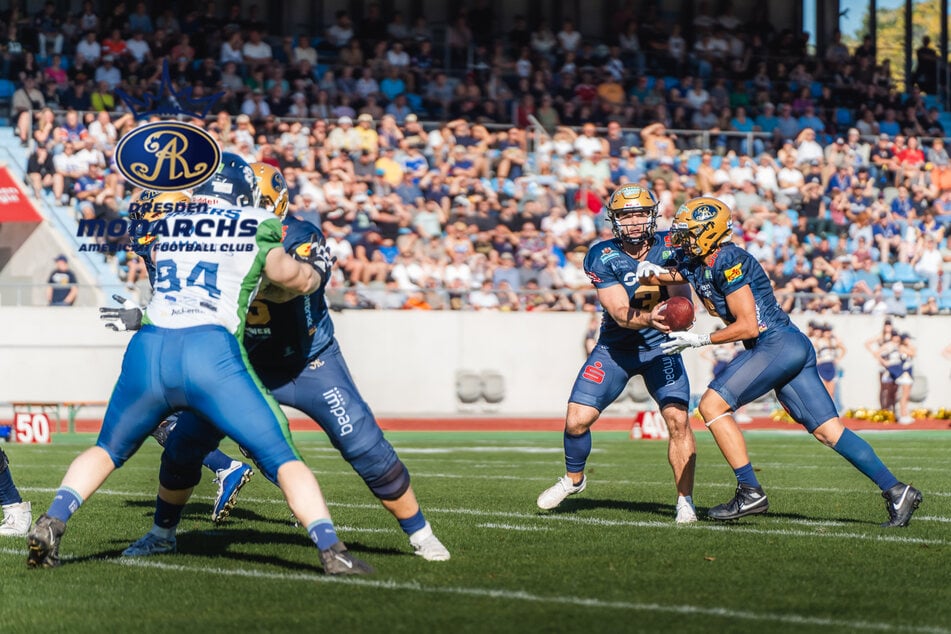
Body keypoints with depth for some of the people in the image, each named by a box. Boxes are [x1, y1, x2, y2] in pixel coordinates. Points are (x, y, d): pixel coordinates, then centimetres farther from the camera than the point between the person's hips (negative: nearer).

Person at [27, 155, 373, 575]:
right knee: (283, 461, 7)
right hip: (211, 352, -3)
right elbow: (286, 273, 5)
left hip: (147, 351, 3)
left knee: (108, 451, 25)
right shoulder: (258, 227, 13)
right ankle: (332, 551, -6)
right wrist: (316, 268, 25)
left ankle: (51, 522, 4)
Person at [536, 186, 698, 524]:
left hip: (660, 347, 0)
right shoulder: (602, 257, -17)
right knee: (577, 419, -7)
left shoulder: (670, 249, -13)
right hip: (615, 348, 0)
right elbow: (622, 315, -25)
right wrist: (650, 318, -46)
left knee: (678, 419, -16)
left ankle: (685, 500, -2)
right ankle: (573, 478, 24)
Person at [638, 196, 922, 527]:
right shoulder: (694, 264, 13)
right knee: (828, 430, 4)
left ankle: (750, 493, -9)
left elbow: (747, 326, -15)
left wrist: (699, 340, -8)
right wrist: (651, 272, 3)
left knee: (713, 404, -9)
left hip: (778, 343, -10)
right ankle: (896, 491, 0)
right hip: (793, 348, 10)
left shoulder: (728, 261, -13)